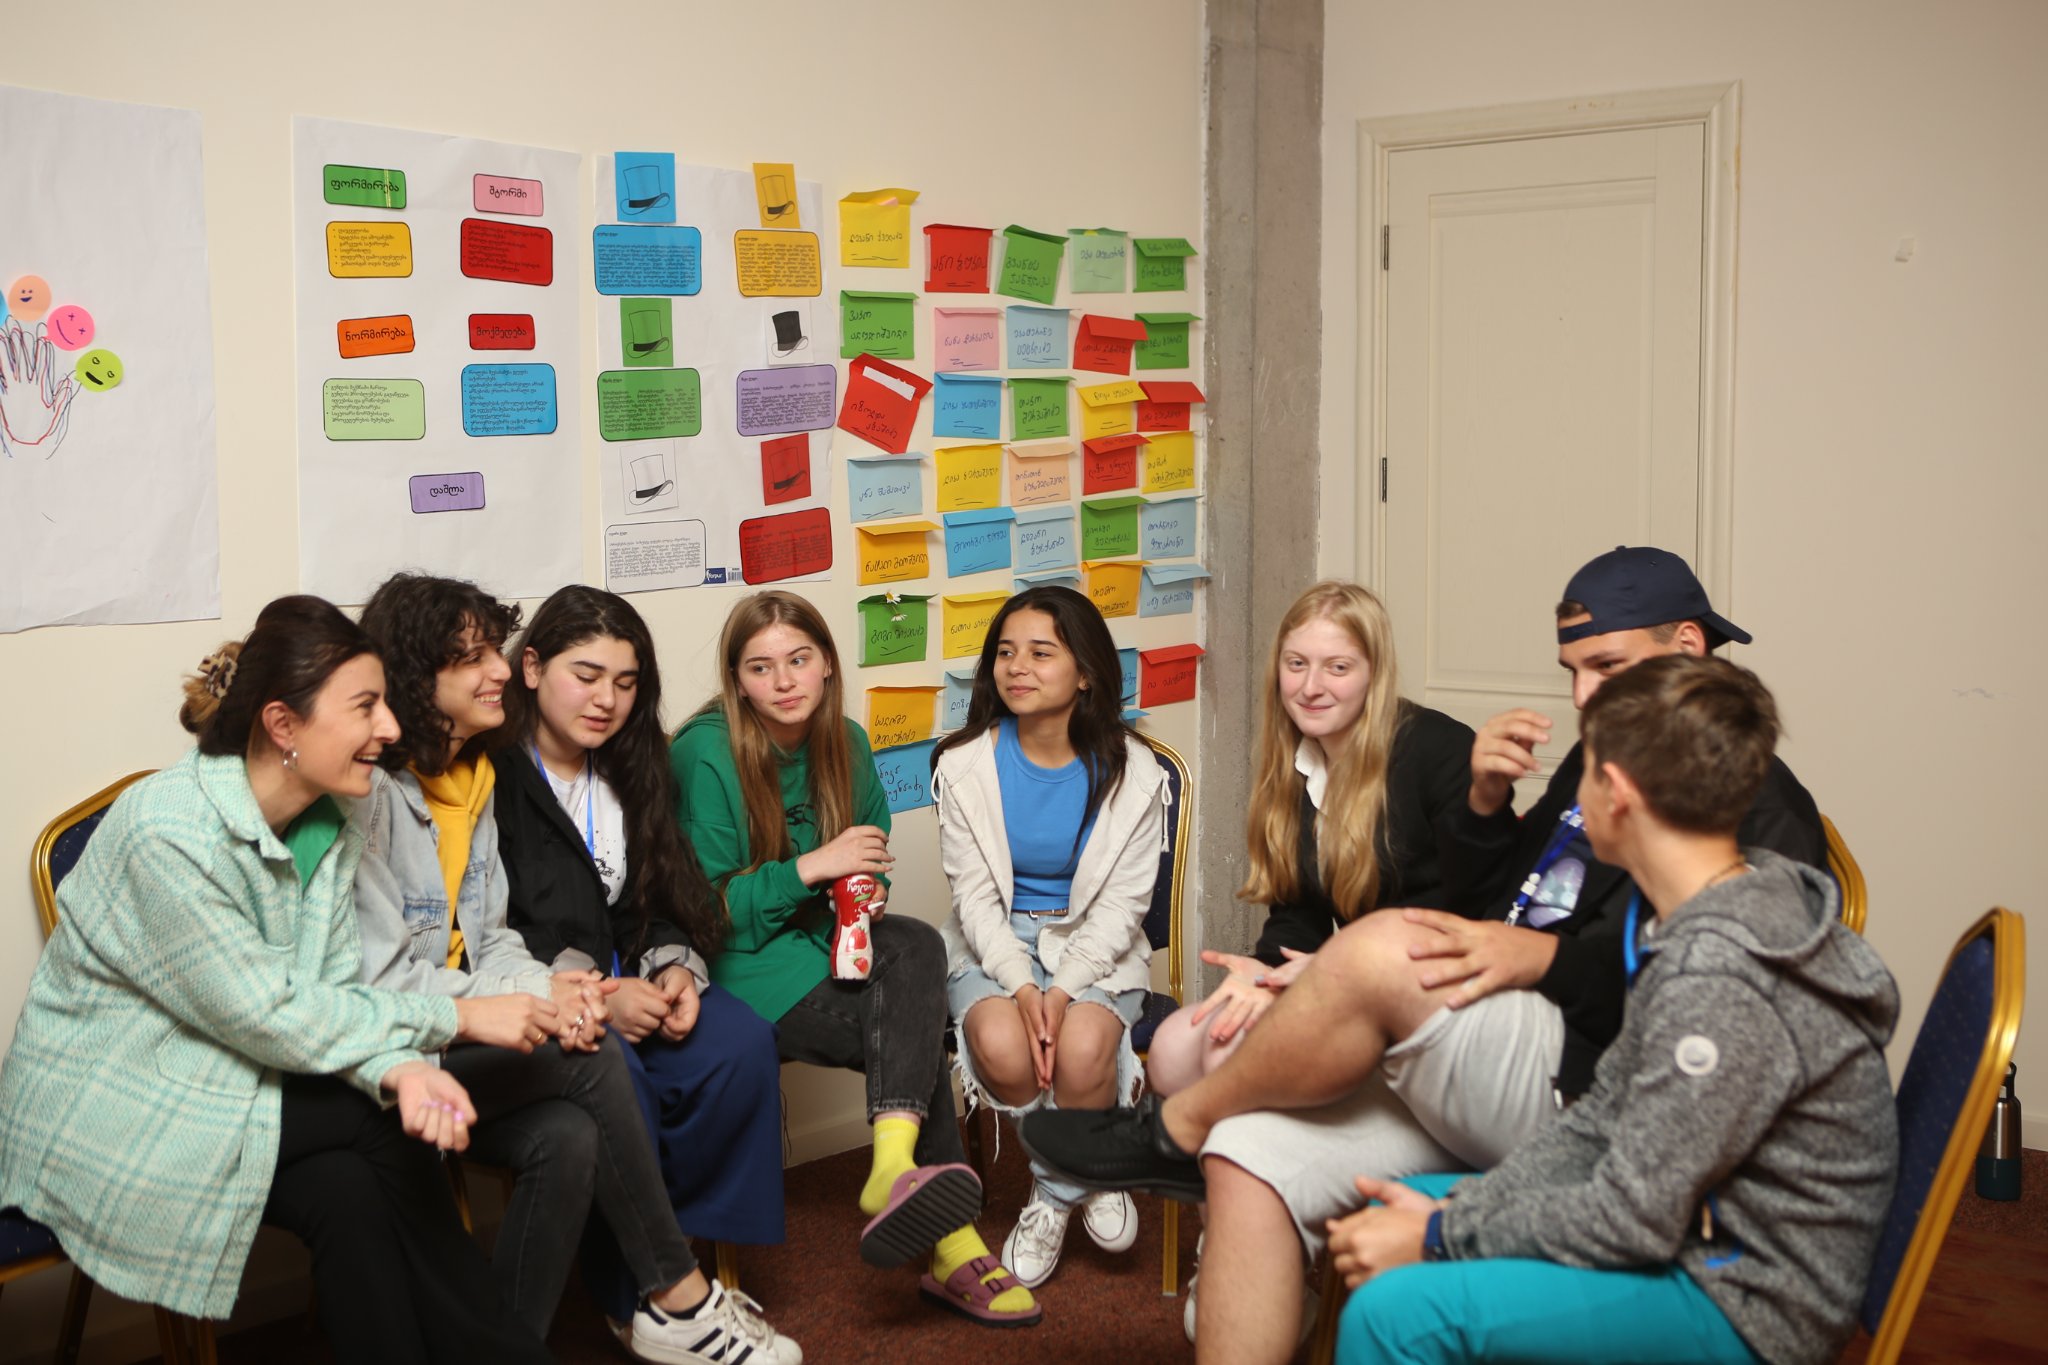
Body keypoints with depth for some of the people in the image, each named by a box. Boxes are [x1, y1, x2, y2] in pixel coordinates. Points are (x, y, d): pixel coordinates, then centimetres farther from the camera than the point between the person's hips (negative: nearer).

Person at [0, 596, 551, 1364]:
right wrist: (454, 1018, -21)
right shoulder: (170, 831, -26)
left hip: (219, 1079, 6)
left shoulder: (328, 826, -2)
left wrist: (397, 1068, -26)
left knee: (351, 1188, -19)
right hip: (109, 1117, -6)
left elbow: (334, 991, -4)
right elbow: (267, 1020, -24)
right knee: (383, 1128, -17)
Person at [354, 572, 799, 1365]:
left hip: (462, 1040, 7)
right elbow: (377, 979, -19)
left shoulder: (474, 777, 12)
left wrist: (556, 990, -9)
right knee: (592, 1060, -22)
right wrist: (529, 998, -18)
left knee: (568, 1138, -21)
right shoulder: (371, 792, -15)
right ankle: (676, 1299, -9)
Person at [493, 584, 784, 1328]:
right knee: (616, 1078, -35)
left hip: (625, 985, 6)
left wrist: (674, 971, -8)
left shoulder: (629, 772, 16)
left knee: (743, 1047, -21)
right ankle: (638, 1297, -15)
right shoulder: (491, 772, -8)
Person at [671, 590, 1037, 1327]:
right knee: (918, 1026, -24)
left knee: (917, 945, -28)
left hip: (831, 945, 6)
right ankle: (953, 1246, -24)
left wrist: (869, 893, -3)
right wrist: (810, 869, -20)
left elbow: (869, 863, 20)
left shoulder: (845, 743, 8)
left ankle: (895, 1167, -34)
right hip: (738, 969, -6)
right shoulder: (705, 754, -11)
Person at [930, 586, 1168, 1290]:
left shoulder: (1130, 773, -7)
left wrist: (1063, 989, -20)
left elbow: (1121, 904, -6)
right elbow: (975, 896, -5)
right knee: (1003, 1046, -31)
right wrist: (1020, 985, -21)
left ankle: (1054, 1196, 0)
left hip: (1094, 946, -1)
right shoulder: (966, 764, -4)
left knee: (1083, 1046, -32)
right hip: (993, 944, 1)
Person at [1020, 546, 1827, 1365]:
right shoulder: (1596, 762, 24)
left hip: (1585, 1091, -8)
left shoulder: (1758, 807, -3)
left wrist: (1549, 957, -23)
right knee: (1250, 1153, -11)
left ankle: (1174, 1130, -7)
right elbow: (1478, 909, 26)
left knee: (1383, 952, -30)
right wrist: (1485, 803, 7)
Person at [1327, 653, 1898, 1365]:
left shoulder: (1716, 975, -28)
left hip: (1749, 1308, -10)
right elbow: (1602, 1119, 8)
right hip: (1705, 1235, 10)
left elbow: (1631, 1221, -24)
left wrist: (1442, 1235, -12)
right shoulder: (1694, 919, 4)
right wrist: (1452, 1213, -1)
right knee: (1392, 1220, 13)